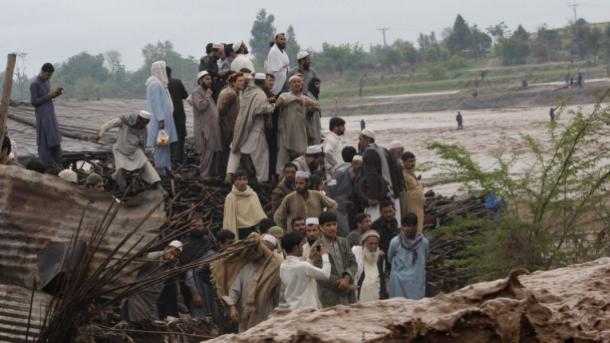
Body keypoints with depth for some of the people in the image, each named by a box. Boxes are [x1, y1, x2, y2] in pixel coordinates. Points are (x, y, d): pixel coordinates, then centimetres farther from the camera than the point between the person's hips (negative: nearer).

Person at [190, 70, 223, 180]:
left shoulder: (207, 91, 23)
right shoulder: (197, 92, -7)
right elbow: (200, 106, -22)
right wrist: (207, 96, -13)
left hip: (212, 127, 9)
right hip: (204, 128, -9)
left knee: (211, 151, 9)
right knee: (207, 151, -12)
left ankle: (207, 173, 15)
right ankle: (204, 175, -9)